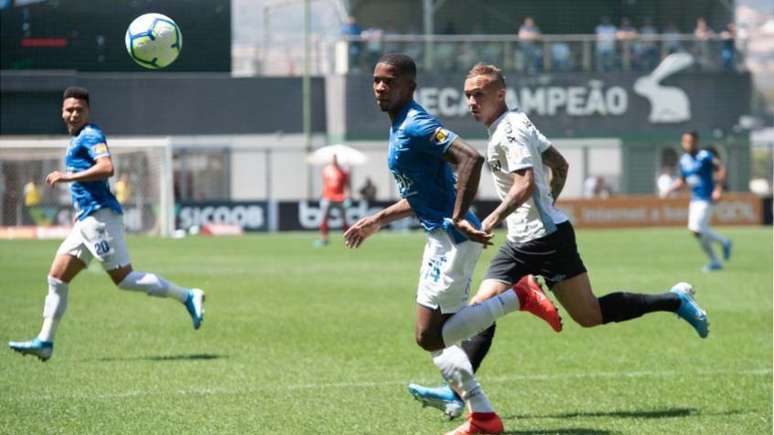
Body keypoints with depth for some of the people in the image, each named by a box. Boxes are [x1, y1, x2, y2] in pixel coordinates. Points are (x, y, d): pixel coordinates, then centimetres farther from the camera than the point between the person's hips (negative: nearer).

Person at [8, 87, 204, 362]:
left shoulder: (90, 136, -8)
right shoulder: (76, 140, 21)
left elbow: (107, 167, -24)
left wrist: (68, 177, -22)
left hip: (99, 216, -10)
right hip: (87, 219, 10)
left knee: (124, 279, -9)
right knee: (56, 278, 6)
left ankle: (188, 297, -3)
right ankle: (45, 342, 7)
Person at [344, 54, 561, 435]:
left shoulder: (416, 127, -15)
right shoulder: (399, 128, 16)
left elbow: (471, 159, -29)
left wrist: (458, 218, -29)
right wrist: (377, 221, 26)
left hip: (452, 240, -10)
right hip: (440, 238, 10)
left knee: (429, 337, -9)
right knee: (438, 338, 11)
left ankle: (517, 297, -5)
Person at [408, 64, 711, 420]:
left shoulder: (507, 131, -15)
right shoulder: (519, 122, 14)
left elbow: (525, 184, -27)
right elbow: (560, 166, 20)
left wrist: (494, 218, -29)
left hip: (547, 237, -10)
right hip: (521, 242, 10)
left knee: (589, 316, -5)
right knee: (480, 308, -1)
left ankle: (675, 300, 8)